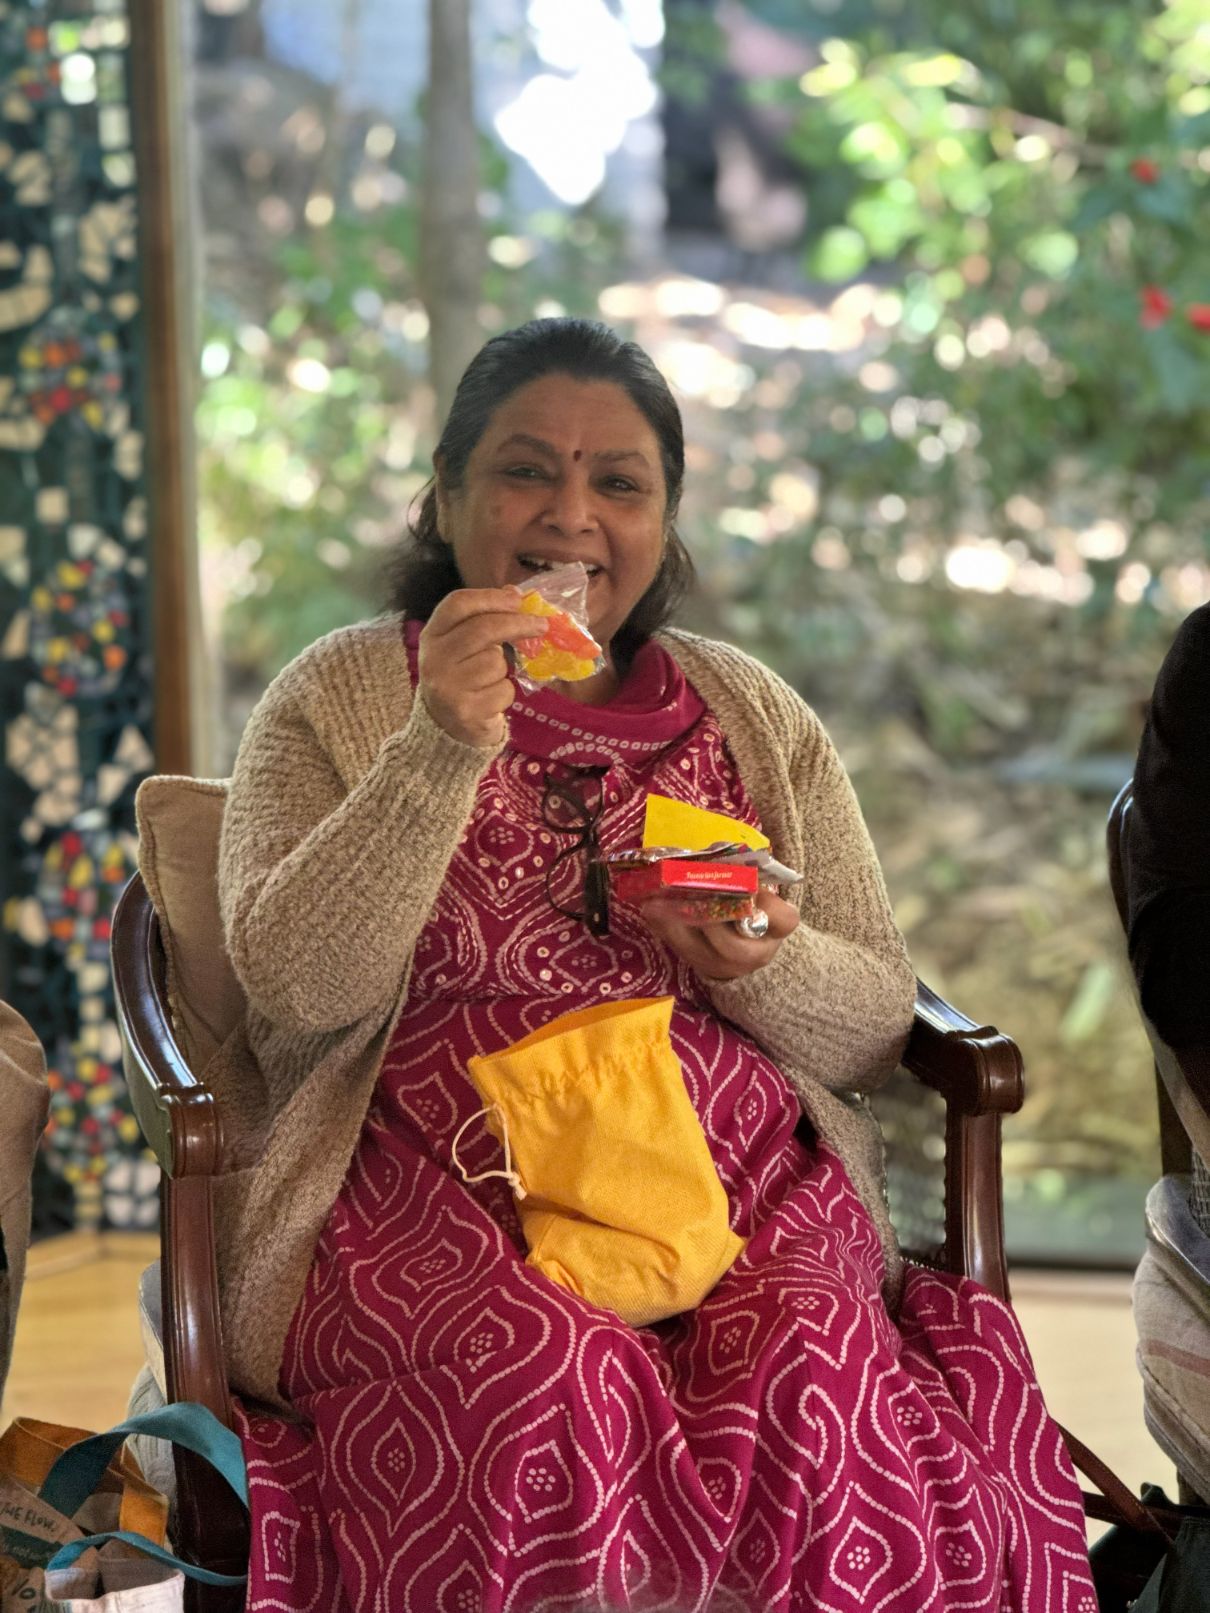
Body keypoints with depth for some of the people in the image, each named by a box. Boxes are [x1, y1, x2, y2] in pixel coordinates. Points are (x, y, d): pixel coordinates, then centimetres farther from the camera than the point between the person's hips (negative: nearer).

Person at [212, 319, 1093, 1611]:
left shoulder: (756, 717, 17)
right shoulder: (341, 701, 9)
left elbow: (881, 1027, 14)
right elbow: (296, 983, -7)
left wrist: (767, 969, -8)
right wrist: (442, 750, -16)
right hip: (436, 1198, -2)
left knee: (812, 1378, -31)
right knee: (547, 1375, -35)